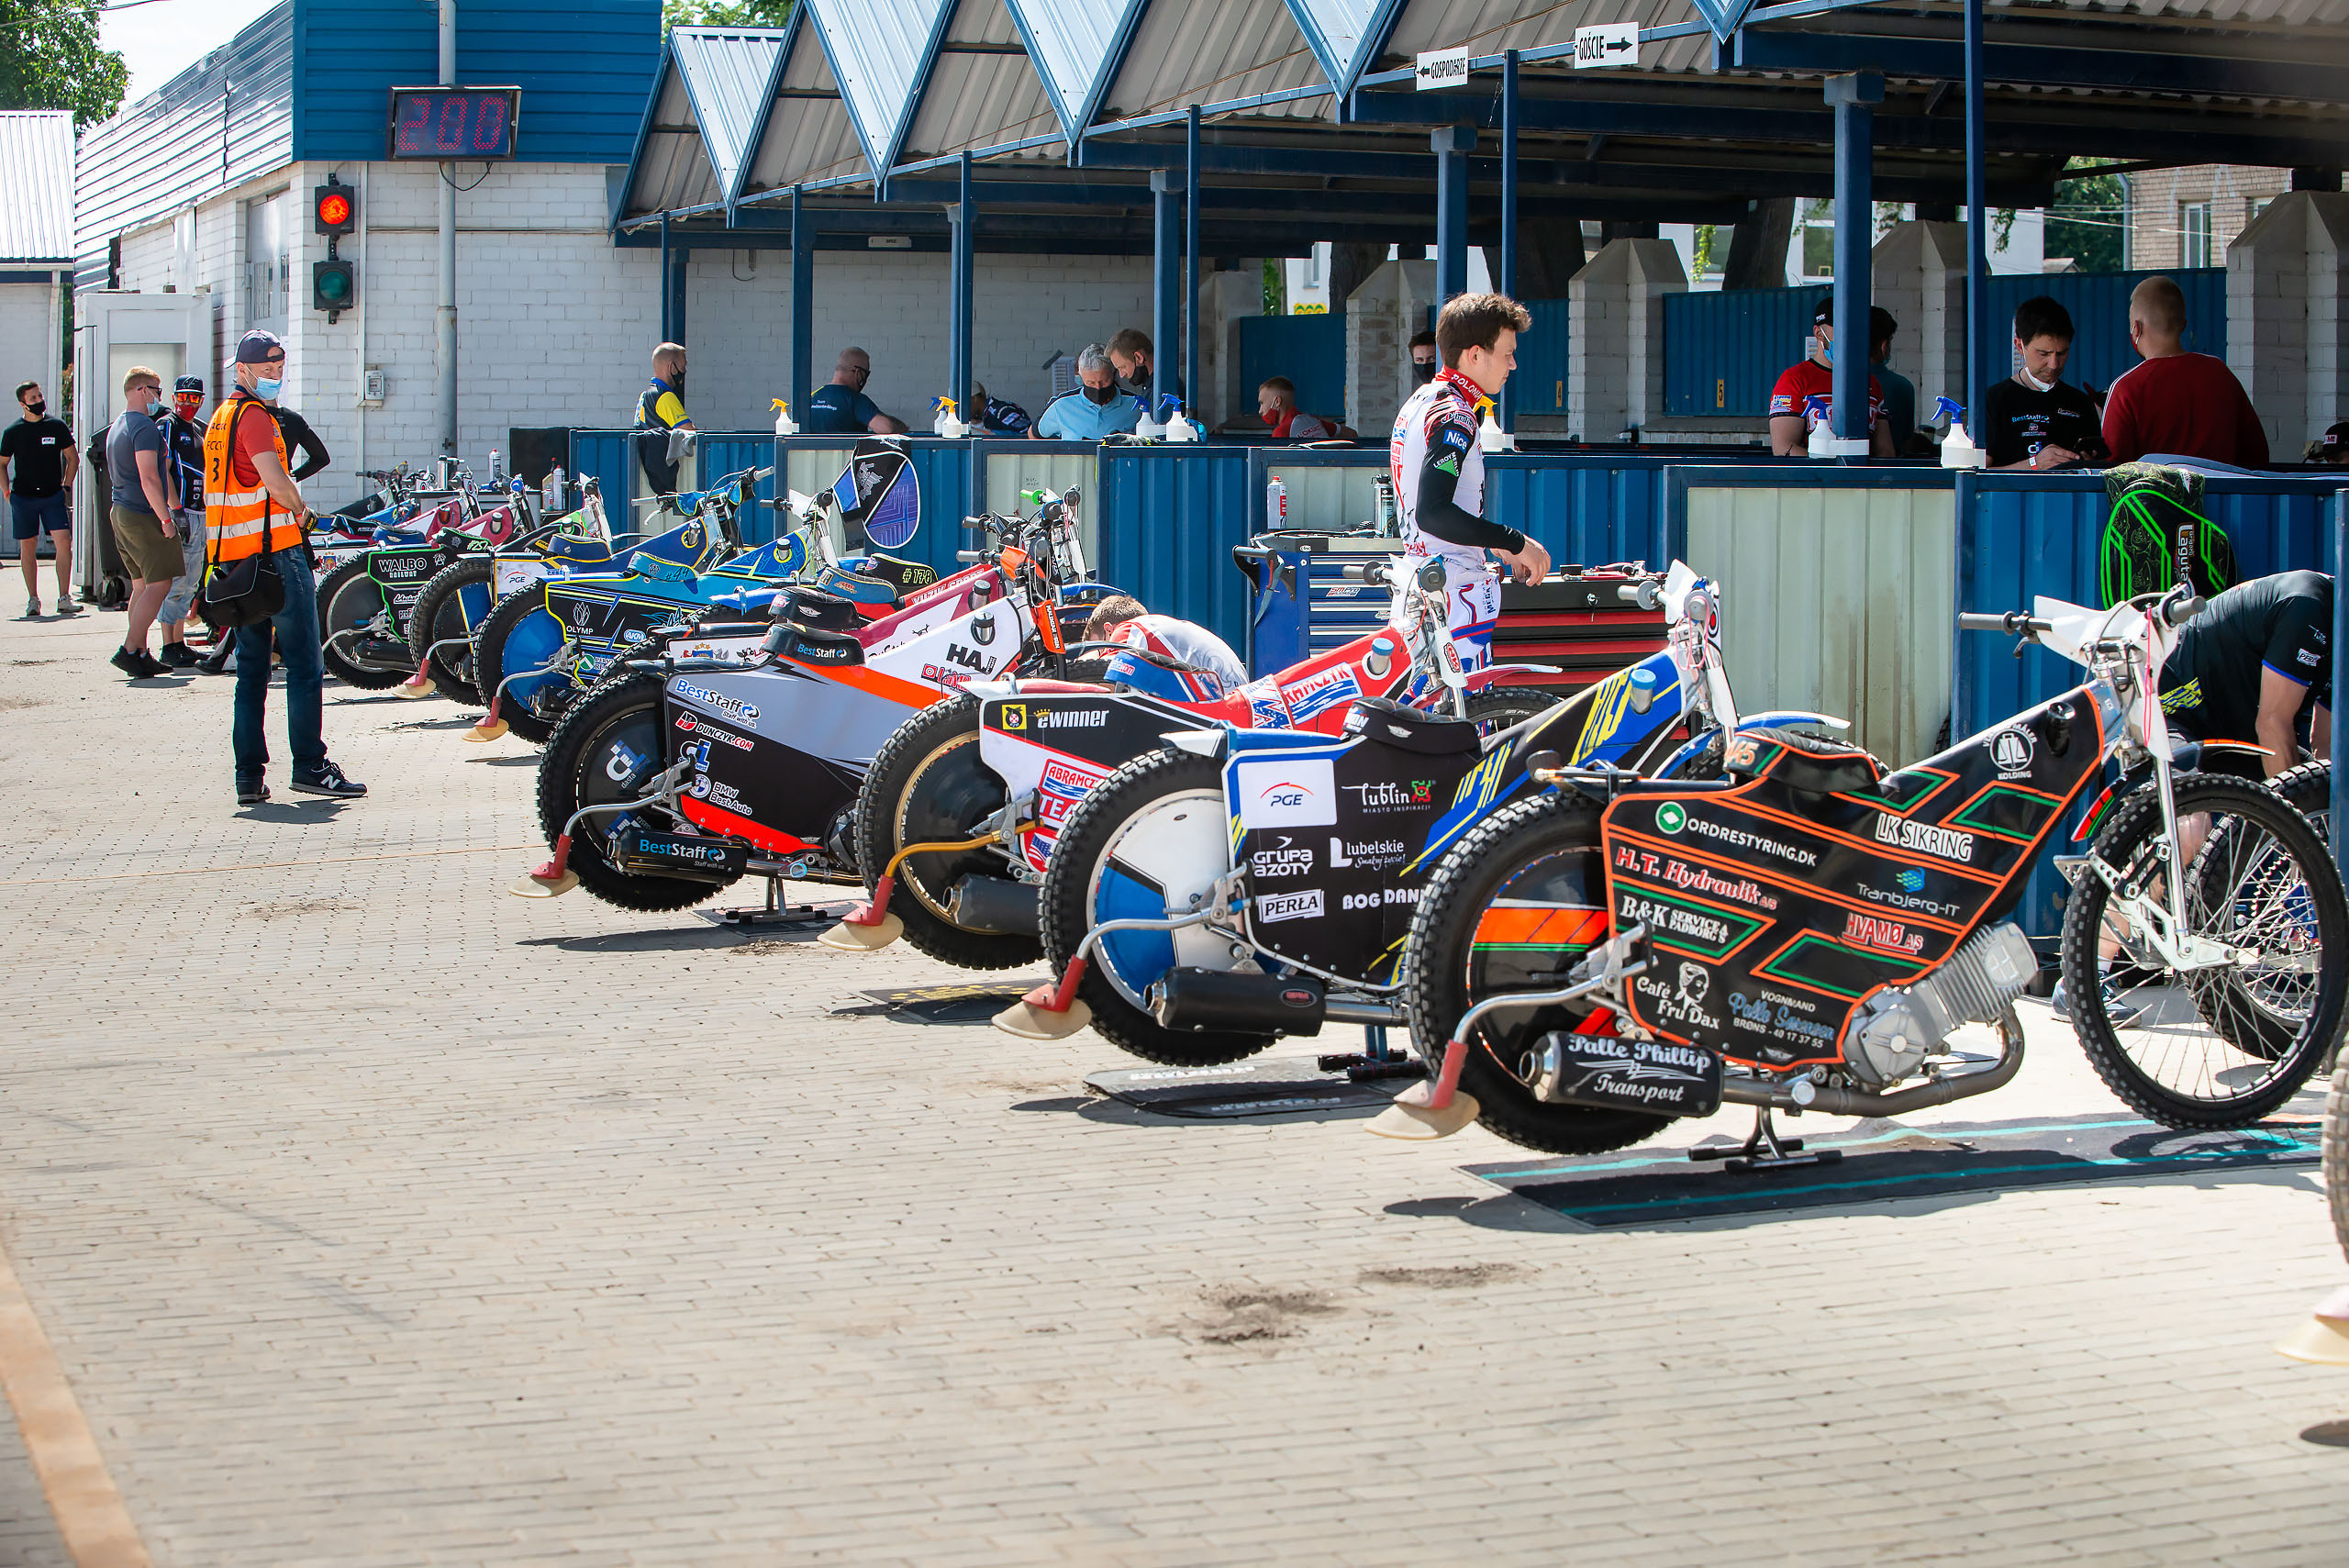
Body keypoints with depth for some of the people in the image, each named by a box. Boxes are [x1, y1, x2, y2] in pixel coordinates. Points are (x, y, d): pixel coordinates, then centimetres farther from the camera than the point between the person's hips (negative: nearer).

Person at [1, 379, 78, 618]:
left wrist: (66, 486, 5)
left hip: (53, 495, 0)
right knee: (28, 547, 3)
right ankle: (33, 600, 12)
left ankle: (64, 598, -9)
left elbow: (73, 457, 13)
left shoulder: (57, 426, 2)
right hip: (23, 497, 0)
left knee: (64, 541, -13)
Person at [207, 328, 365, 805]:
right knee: (304, 666, -4)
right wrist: (301, 511, -6)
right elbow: (276, 481, -24)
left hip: (231, 555, 10)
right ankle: (310, 766, -4)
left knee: (251, 670, 10)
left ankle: (248, 775, 8)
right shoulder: (253, 415, -12)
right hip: (275, 551, -9)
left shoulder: (221, 416, 19)